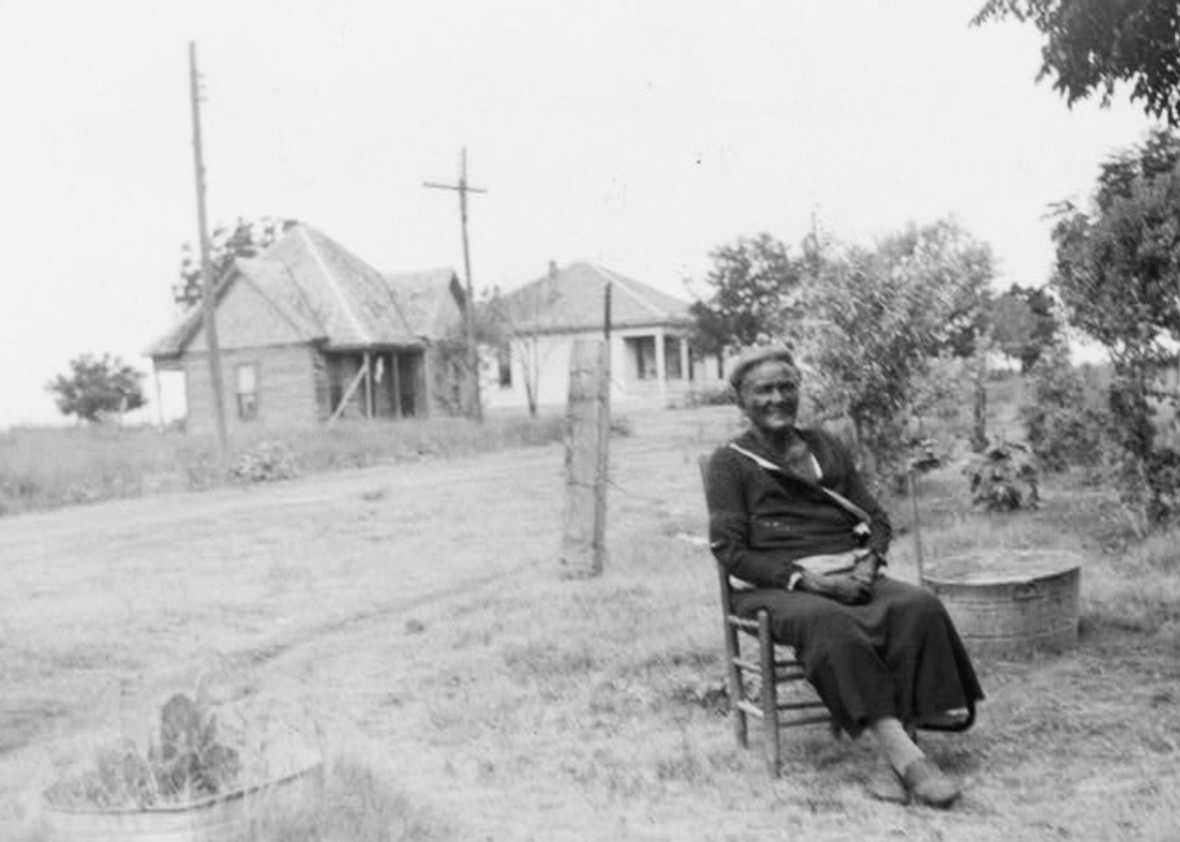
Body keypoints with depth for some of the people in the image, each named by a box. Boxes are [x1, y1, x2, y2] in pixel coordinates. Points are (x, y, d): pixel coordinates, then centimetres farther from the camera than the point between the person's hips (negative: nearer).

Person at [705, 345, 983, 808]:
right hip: (778, 587, -4)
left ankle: (901, 751, -30)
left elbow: (876, 517, 20)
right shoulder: (730, 462, 6)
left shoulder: (827, 447, 22)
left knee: (919, 606, -27)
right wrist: (804, 578, -15)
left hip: (852, 576, 5)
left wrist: (871, 562, -4)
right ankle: (904, 754, -39)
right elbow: (730, 550, -3)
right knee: (832, 624, -38)